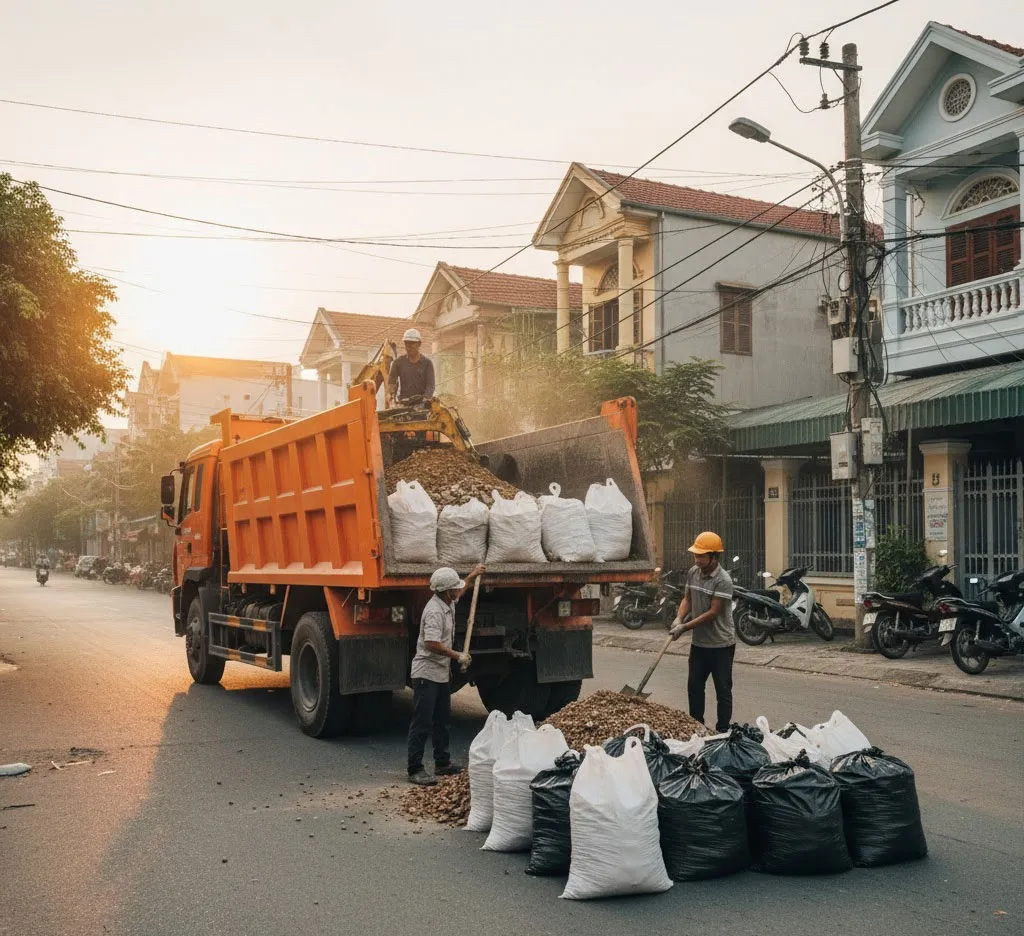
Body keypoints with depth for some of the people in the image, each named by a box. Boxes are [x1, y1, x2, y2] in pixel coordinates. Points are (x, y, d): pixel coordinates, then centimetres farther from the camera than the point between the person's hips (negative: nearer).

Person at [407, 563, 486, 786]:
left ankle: (443, 763, 28)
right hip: (427, 673, -10)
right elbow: (432, 644, -31)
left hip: (442, 674, 10)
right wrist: (458, 656, -21)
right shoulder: (434, 611, -22)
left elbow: (459, 593, 35)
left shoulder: (447, 604, 8)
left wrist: (472, 576, 39)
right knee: (422, 723, -7)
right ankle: (415, 770, -3)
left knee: (443, 720, 17)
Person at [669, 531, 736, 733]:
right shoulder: (693, 573, 1)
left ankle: (722, 730, 12)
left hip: (721, 644, -7)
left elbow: (713, 613, -21)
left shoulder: (723, 580, -20)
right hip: (699, 643, 7)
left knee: (723, 689, 4)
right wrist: (679, 618, -8)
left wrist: (685, 627, -19)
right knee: (694, 686, 14)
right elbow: (687, 598, 11)